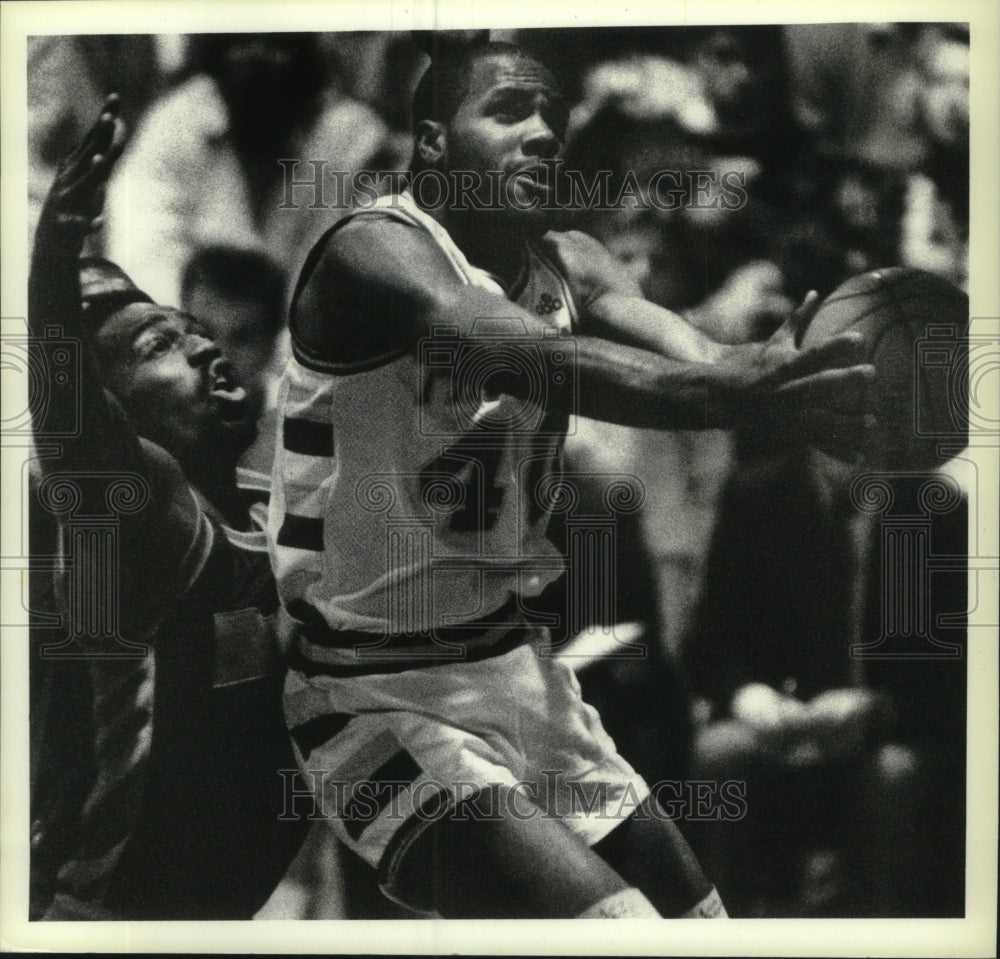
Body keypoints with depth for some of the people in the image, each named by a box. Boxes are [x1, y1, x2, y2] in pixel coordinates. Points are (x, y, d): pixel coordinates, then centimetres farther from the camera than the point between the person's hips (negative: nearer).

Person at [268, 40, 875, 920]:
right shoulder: (375, 253, -17)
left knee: (694, 915, 17)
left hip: (522, 675, 8)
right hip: (381, 706, -8)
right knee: (614, 919, -21)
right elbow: (544, 362, -36)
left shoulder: (568, 265, 4)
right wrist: (741, 392, -51)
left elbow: (691, 355, -16)